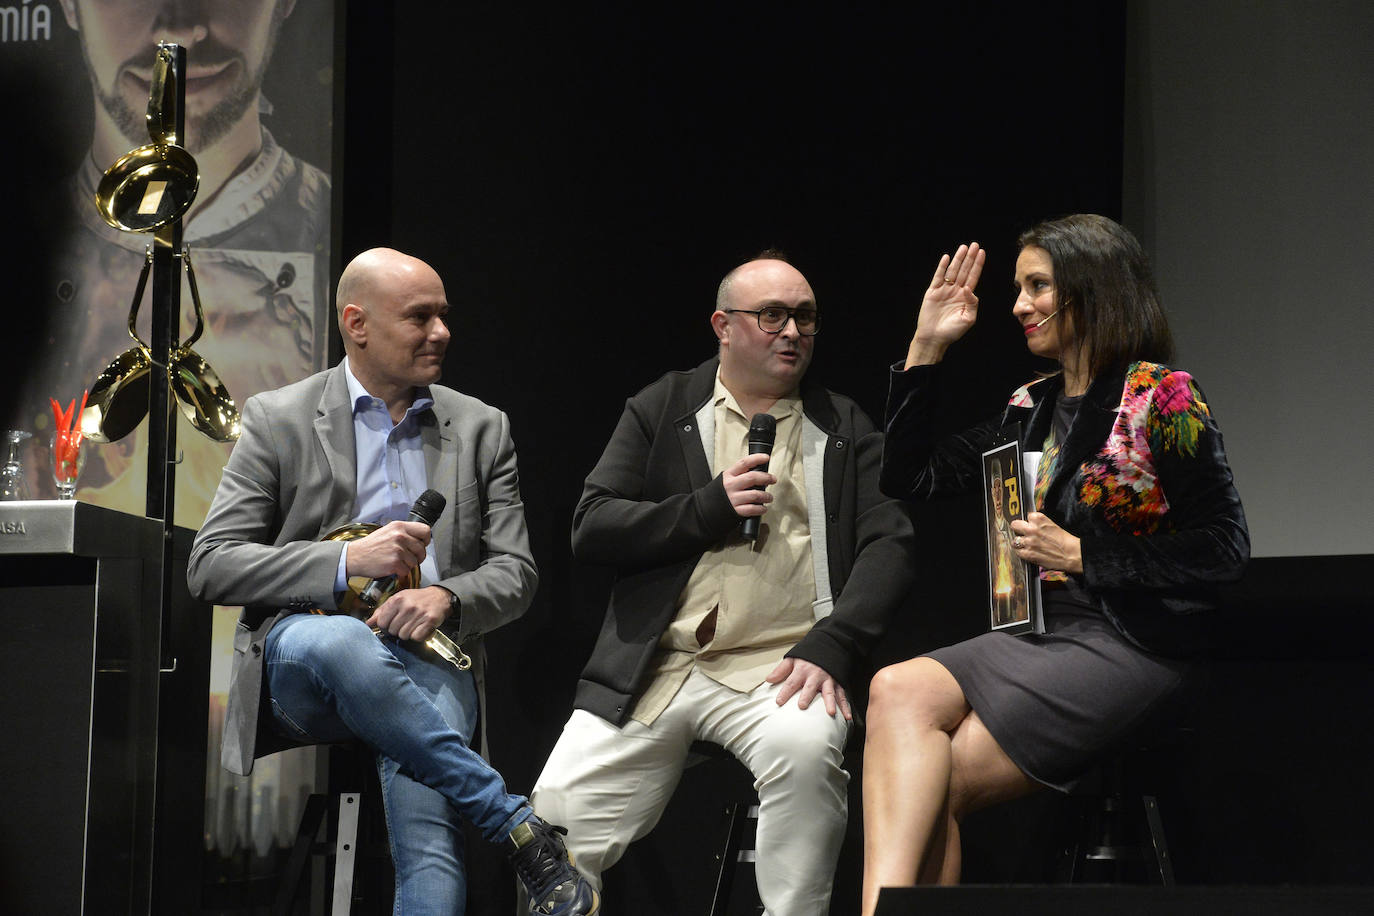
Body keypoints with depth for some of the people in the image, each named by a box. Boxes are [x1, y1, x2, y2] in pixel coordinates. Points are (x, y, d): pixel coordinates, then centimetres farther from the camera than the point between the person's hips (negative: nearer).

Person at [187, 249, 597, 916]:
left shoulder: (481, 429, 16)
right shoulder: (277, 421, 7)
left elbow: (515, 574, 12)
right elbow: (210, 567, 0)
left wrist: (444, 598, -12)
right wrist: (348, 562, -13)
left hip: (428, 660, 1)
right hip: (301, 660, -1)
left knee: (428, 843, -30)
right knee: (334, 643, -40)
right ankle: (523, 831, -32)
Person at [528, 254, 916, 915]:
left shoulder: (846, 428, 14)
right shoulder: (659, 410, 15)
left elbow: (889, 545, 2)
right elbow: (590, 533, 7)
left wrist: (829, 649, -14)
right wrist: (710, 508, -5)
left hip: (778, 666, -1)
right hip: (650, 670, 1)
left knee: (806, 746, -36)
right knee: (554, 835, -15)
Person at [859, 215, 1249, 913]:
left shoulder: (1161, 398, -5)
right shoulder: (1032, 409, 16)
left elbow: (1223, 550, -9)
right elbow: (910, 478, 17)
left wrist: (1080, 556, -10)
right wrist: (926, 348, 12)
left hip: (1125, 648, -6)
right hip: (1038, 637, 6)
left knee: (928, 782, -21)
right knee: (897, 693, -24)